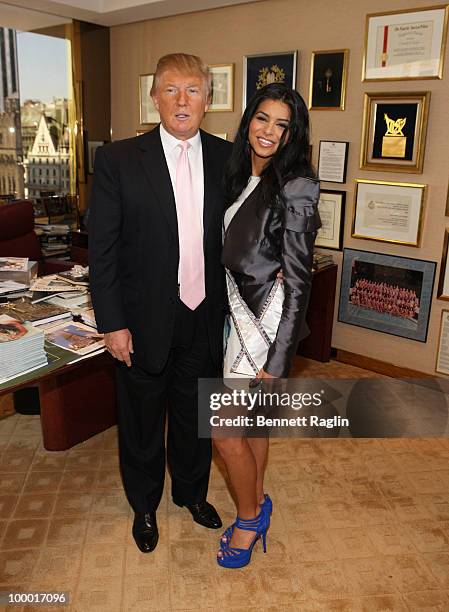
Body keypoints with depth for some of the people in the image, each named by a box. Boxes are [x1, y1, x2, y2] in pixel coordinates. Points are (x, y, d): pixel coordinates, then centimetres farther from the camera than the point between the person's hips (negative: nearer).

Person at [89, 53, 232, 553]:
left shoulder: (227, 157, 0)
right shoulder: (118, 160, -9)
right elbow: (101, 249, -9)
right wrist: (112, 323, -11)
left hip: (205, 319, 3)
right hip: (145, 323, -2)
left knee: (195, 417, 22)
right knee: (141, 422, 17)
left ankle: (191, 492, 49)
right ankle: (144, 506, 44)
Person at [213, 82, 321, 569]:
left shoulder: (294, 187, -16)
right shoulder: (241, 176, 8)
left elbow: (298, 280, -17)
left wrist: (277, 359, -18)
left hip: (265, 318, -8)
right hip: (238, 310, 8)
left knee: (225, 428, 1)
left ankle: (250, 515, 28)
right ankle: (256, 506, 40)